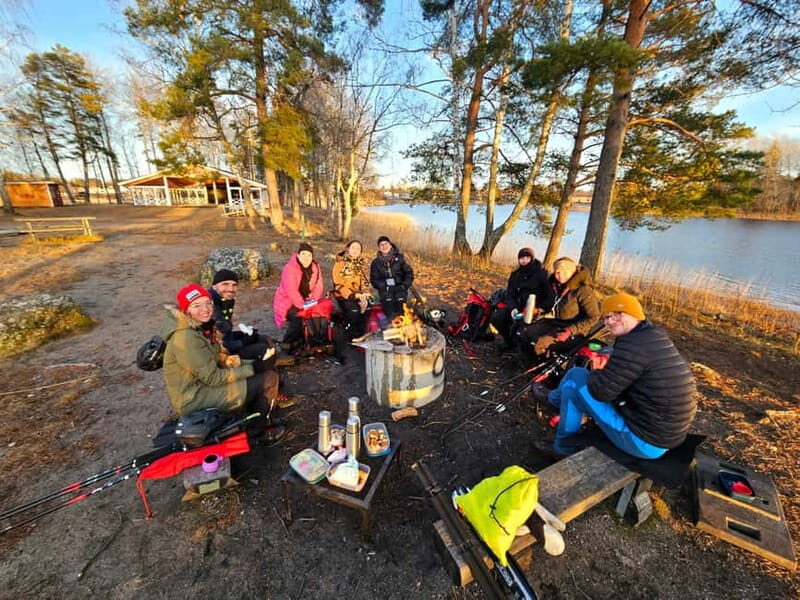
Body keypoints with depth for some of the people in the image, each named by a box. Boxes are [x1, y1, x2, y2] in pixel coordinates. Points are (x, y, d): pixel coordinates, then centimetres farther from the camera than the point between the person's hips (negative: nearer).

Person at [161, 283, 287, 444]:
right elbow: (212, 377, -25)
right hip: (195, 400, -9)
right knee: (270, 378, -12)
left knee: (264, 369, 10)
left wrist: (232, 361, -10)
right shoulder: (186, 338, -26)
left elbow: (217, 359, 10)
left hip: (201, 384, 9)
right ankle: (261, 429, 12)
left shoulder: (204, 326, 2)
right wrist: (251, 368, -20)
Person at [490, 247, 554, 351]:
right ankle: (510, 341, 11)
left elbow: (550, 295, -6)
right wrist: (513, 308, -15)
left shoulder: (541, 274, -2)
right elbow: (510, 295, 5)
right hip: (517, 307, 5)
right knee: (496, 318, -13)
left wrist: (540, 309, -20)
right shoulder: (515, 275, 11)